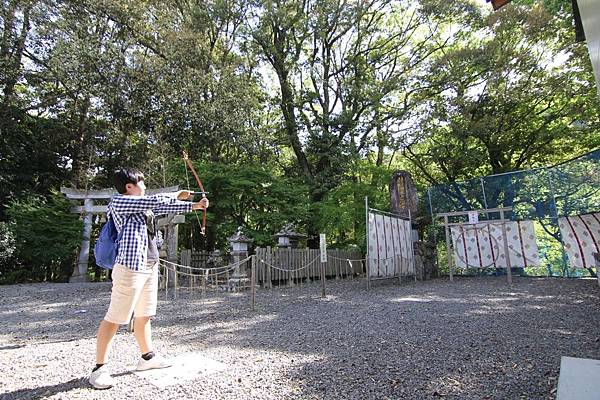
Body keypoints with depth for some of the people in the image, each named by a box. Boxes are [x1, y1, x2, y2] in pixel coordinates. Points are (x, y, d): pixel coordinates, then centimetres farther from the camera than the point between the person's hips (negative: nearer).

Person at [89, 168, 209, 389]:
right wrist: (177, 195, -1)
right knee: (114, 318, -1)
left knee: (143, 315, 17)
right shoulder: (118, 201, -8)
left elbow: (164, 207, 20)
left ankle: (147, 357, 29)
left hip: (150, 266, 9)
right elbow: (155, 200, -16)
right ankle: (99, 368, 12)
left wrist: (194, 206, 16)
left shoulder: (143, 206, 16)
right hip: (130, 267, -9)